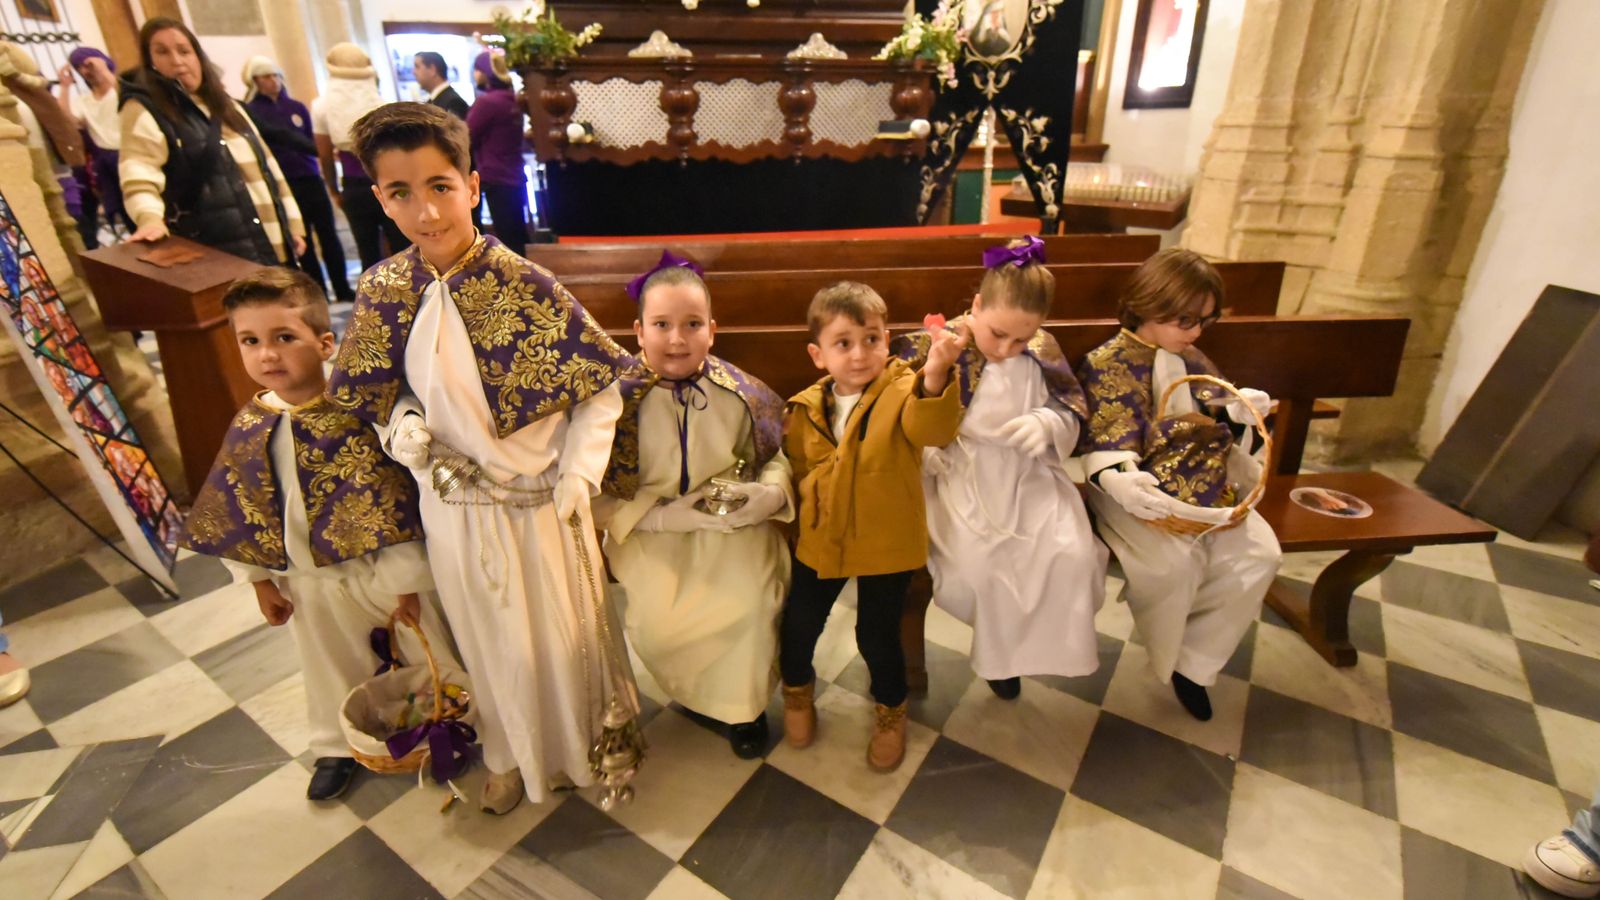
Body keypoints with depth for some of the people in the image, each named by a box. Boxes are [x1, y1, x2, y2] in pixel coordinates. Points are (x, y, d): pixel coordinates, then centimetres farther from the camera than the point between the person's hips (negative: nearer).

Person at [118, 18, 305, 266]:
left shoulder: (226, 105, 19)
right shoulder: (143, 111, -1)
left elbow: (267, 167, 20)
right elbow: (138, 177, -15)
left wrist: (292, 224, 14)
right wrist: (150, 218, -36)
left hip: (274, 246, 7)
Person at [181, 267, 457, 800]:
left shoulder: (353, 416, -22)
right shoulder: (248, 427, -7)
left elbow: (393, 505, -19)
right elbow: (238, 511, 4)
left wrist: (407, 582, -14)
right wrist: (260, 581, 8)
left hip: (379, 567, -4)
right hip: (308, 580, 5)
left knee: (430, 657, 15)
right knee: (332, 669, 25)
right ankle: (338, 748, 49)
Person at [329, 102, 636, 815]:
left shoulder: (525, 285, -18)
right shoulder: (382, 290, -6)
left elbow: (599, 386, -11)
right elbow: (380, 389, 9)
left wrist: (577, 477, -15)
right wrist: (401, 426, -12)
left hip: (539, 498, -3)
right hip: (453, 500, 3)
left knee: (564, 631, 17)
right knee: (492, 644, 22)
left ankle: (594, 737, 47)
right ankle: (513, 754, 50)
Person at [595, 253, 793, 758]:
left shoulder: (740, 393, -4)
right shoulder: (619, 398, -10)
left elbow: (775, 455, 9)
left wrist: (771, 493, -12)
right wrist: (660, 516, -19)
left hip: (735, 522, 1)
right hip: (649, 529, 0)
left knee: (751, 603, -23)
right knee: (654, 621, -22)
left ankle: (743, 704, 12)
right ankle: (702, 695, 16)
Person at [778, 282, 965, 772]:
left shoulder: (902, 390, -13)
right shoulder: (804, 410, -3)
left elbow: (933, 430, -35)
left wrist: (934, 377, -52)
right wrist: (793, 520, 8)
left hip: (887, 543, -3)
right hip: (820, 541, 4)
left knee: (878, 634, 7)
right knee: (798, 624, 13)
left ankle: (891, 709, 40)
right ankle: (797, 689, 47)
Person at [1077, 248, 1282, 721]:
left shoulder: (1191, 360, 13)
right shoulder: (1105, 364, -9)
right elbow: (1103, 439, -16)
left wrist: (1238, 409, -1)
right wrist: (1117, 481, -36)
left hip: (1203, 488, 7)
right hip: (1139, 492, -7)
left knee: (1259, 554, -11)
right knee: (1172, 561, -30)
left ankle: (1193, 664, 4)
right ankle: (1168, 660, 3)